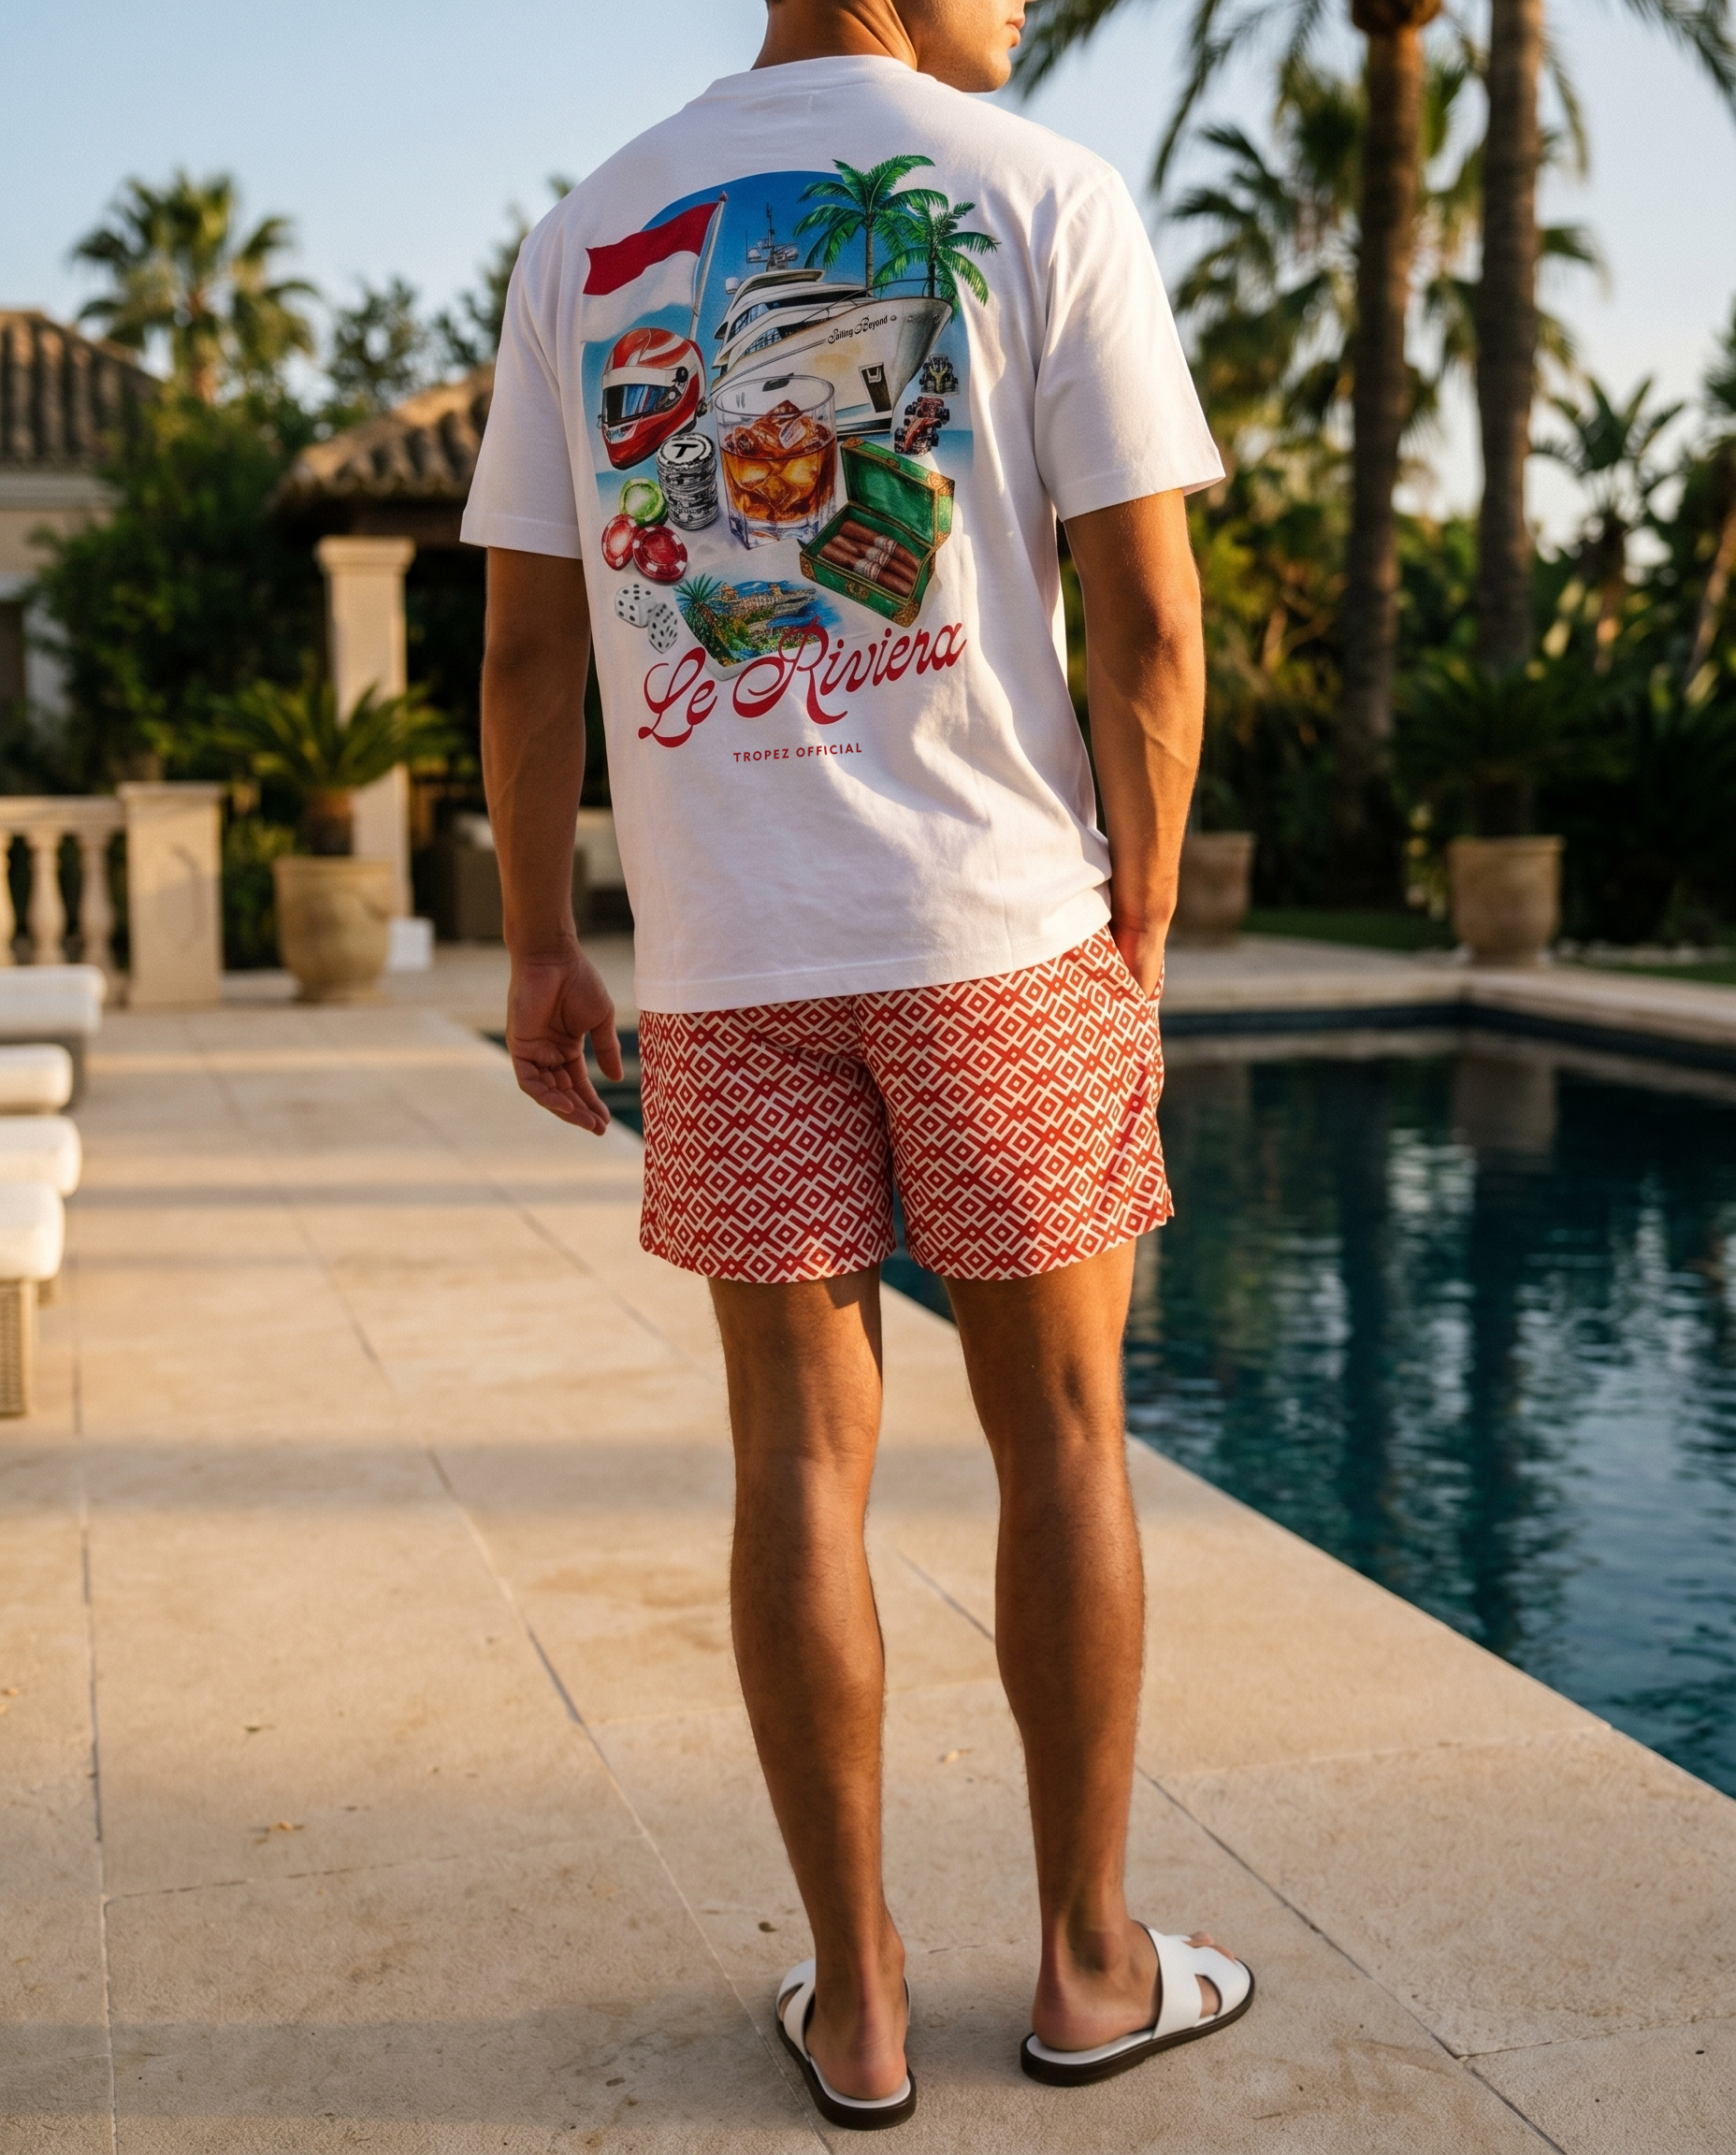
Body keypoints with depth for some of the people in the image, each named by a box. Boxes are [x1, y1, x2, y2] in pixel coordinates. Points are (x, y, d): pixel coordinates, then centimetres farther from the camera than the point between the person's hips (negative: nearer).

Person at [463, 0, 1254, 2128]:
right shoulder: (1045, 199, 0)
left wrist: (540, 948, 13)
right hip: (1000, 924, -2)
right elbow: (1149, 627, -6)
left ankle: (857, 1998, 18)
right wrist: (1138, 932, 4)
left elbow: (527, 641, 7)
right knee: (1059, 1435, 9)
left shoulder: (586, 235, 10)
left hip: (724, 954, 3)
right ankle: (1089, 1962, 23)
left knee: (802, 1451, 8)